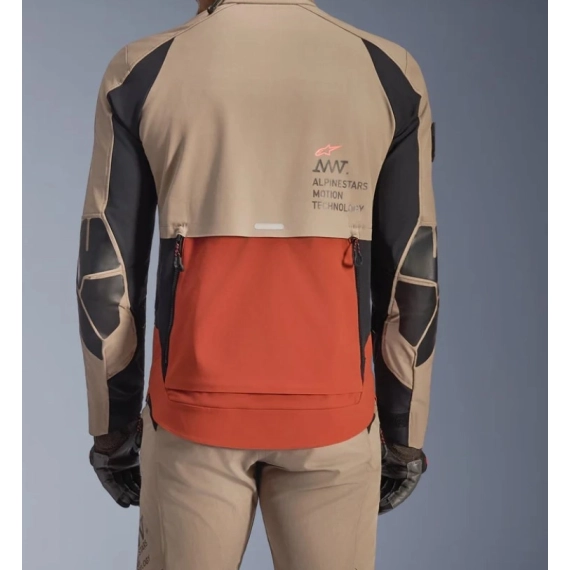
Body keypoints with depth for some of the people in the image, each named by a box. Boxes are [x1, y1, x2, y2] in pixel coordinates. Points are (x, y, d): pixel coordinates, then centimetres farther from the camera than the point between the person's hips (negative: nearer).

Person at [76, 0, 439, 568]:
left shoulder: (141, 73, -2)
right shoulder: (390, 74, -1)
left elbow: (106, 276, -2)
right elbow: (412, 281, 0)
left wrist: (112, 428, 9)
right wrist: (404, 433, 10)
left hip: (195, 407, 0)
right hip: (330, 412, 1)